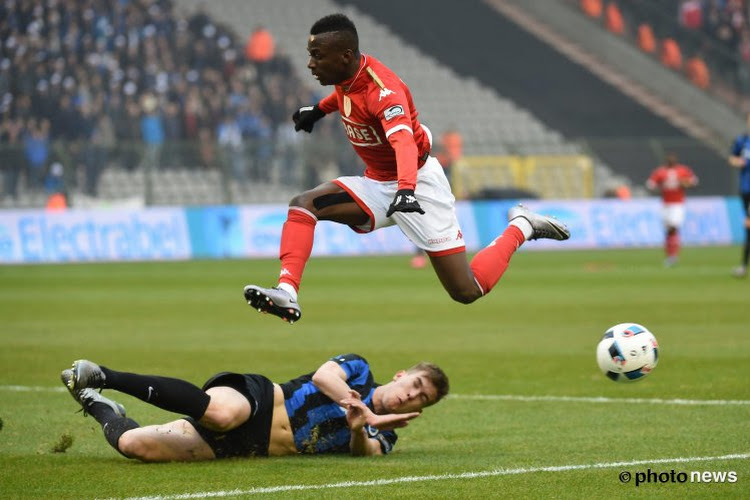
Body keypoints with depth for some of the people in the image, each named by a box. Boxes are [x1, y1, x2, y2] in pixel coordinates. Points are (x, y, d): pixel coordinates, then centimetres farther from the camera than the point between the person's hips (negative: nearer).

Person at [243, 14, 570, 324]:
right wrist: (319, 109, 38)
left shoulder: (382, 91, -28)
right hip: (377, 185, 8)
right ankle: (286, 295, -22)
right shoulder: (348, 74, -5)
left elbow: (404, 143, -46)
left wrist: (406, 190, -63)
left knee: (467, 292, -9)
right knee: (302, 205, -12)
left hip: (417, 184, -8)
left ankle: (520, 228, 13)